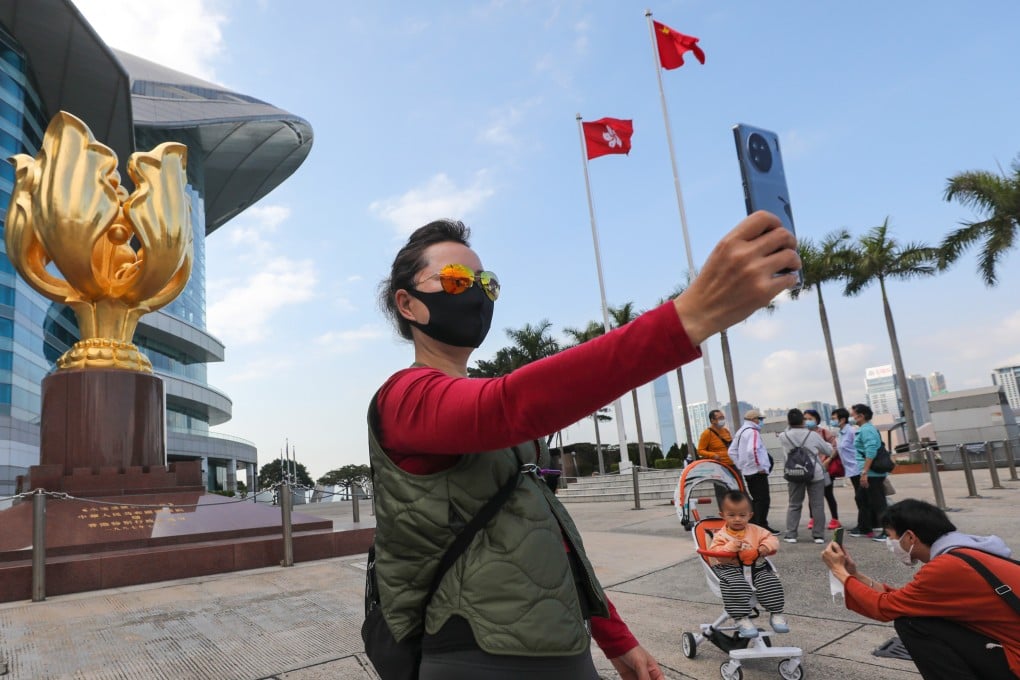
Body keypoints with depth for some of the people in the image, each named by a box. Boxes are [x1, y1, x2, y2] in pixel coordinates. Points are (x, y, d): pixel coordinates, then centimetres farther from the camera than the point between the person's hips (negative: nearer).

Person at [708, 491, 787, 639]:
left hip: (756, 566, 4)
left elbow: (772, 539, 8)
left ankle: (776, 614, -6)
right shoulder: (721, 535, -1)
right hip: (730, 568, -3)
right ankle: (742, 619, -27)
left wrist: (765, 547, -13)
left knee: (770, 582, -22)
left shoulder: (755, 531, 11)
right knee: (737, 586, -34)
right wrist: (731, 547, -26)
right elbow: (715, 553, -10)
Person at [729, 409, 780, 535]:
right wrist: (760, 466, -20)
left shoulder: (740, 432, 15)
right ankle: (761, 526, -1)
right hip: (758, 472, -9)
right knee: (763, 500, -3)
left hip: (747, 471, 9)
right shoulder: (753, 432, -14)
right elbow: (752, 450, -30)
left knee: (755, 499, 16)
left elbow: (732, 451, 17)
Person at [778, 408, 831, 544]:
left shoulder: (783, 437, -5)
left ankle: (791, 534, 8)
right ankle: (818, 535, 9)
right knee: (817, 505, 7)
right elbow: (829, 451, 10)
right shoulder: (813, 435, -3)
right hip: (815, 473, -1)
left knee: (794, 505, 11)